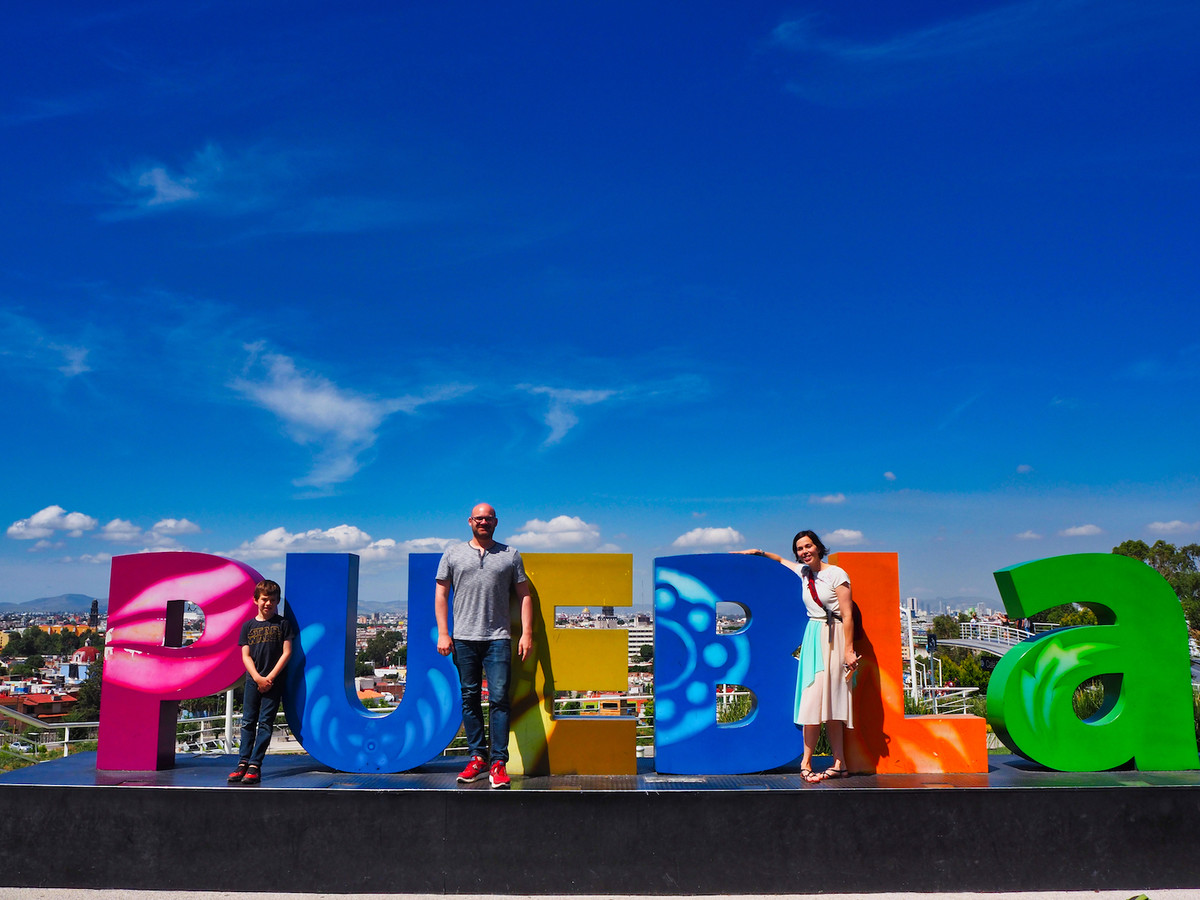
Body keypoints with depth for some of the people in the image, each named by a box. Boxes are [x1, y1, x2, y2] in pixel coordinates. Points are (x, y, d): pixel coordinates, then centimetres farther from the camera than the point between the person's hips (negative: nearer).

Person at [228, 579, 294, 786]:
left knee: (265, 723, -4)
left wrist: (270, 677, -9)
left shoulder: (283, 624, 3)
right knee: (248, 722, 2)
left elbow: (287, 653, -1)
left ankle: (254, 765, -4)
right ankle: (243, 763, 5)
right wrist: (258, 678, -8)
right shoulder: (248, 626, 9)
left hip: (274, 681, -2)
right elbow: (246, 655, 5)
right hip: (253, 680, 3)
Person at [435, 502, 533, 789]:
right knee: (470, 698, 6)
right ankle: (477, 758, 16)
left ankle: (498, 763, -3)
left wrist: (527, 633, 0)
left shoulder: (510, 555, 10)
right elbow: (441, 595, 10)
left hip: (498, 639, -1)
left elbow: (524, 595, 9)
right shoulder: (453, 554, 11)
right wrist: (443, 634, 0)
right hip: (464, 639, 1)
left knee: (499, 699, -7)